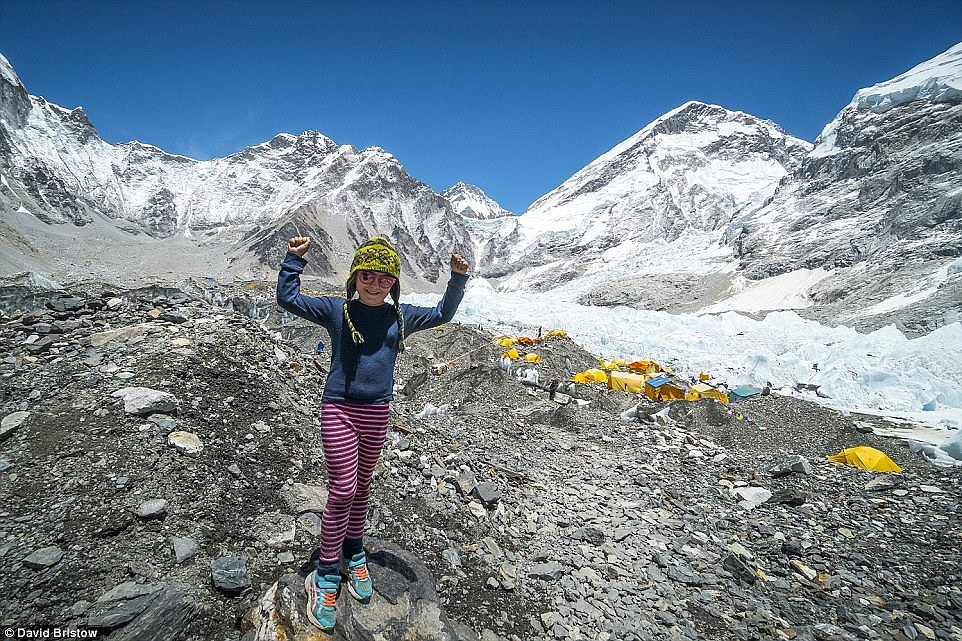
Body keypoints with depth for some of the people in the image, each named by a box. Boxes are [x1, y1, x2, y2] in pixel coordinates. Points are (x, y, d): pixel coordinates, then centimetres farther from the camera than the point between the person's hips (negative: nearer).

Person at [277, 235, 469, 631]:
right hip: (339, 409, -3)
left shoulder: (401, 316, 5)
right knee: (342, 491, -4)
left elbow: (442, 314, 14)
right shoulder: (336, 310, -4)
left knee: (361, 487, 17)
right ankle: (326, 575, 15)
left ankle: (353, 555, 37)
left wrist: (458, 279, 3)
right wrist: (294, 260, -14)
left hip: (377, 412, 4)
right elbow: (287, 299, -5)